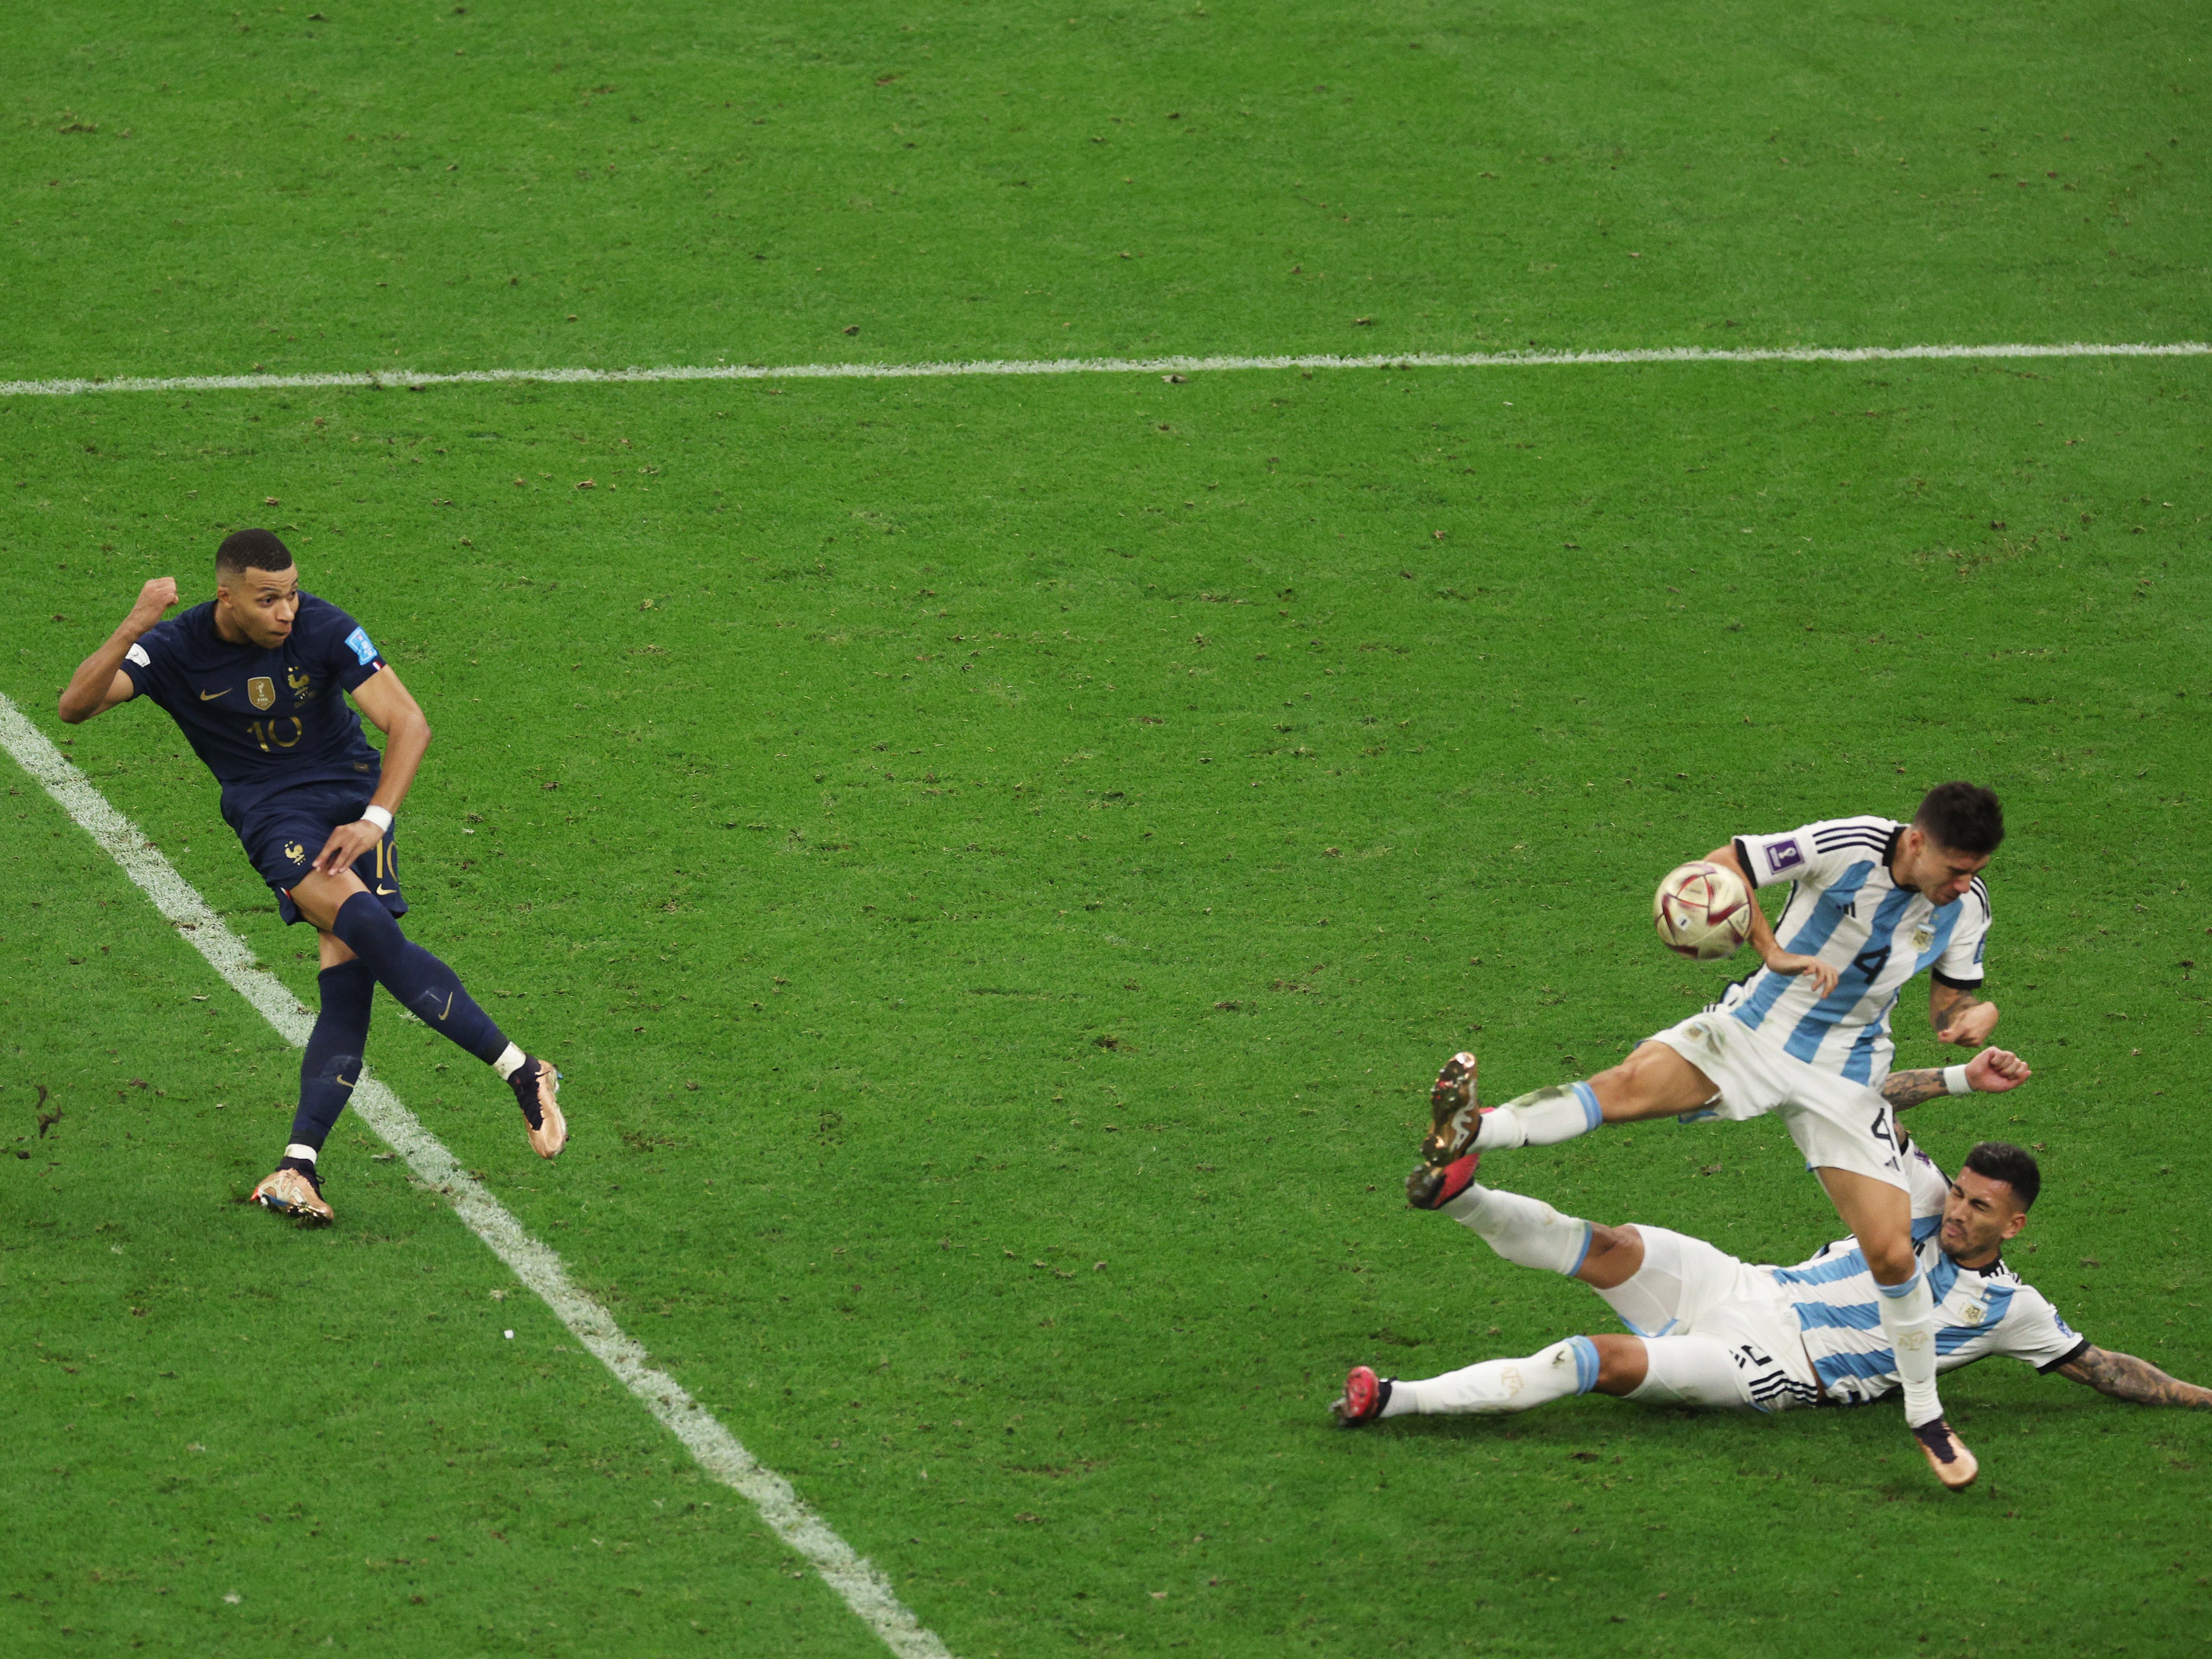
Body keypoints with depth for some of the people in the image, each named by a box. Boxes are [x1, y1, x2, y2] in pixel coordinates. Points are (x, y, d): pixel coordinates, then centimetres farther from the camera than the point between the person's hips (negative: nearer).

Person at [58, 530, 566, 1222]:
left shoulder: (323, 630, -13)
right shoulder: (178, 649, -10)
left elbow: (408, 724, -13)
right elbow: (75, 705, -20)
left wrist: (374, 821, -25)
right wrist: (133, 629, -35)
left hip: (352, 792, 1)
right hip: (269, 811, -1)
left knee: (349, 973, -18)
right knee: (362, 921, -27)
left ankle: (300, 1164, -18)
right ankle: (521, 1071, -23)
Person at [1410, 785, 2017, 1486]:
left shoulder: (1966, 905, -5)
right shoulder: (1848, 847, -19)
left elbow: (1950, 1007, 7)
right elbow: (1718, 869, -16)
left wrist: (1974, 1017, -16)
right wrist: (1774, 953, -24)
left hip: (1844, 1076, 3)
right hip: (1754, 1029, -3)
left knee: (1893, 1250, -6)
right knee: (1632, 1083, -31)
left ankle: (1926, 1419, 12)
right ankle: (1471, 1136, -46)